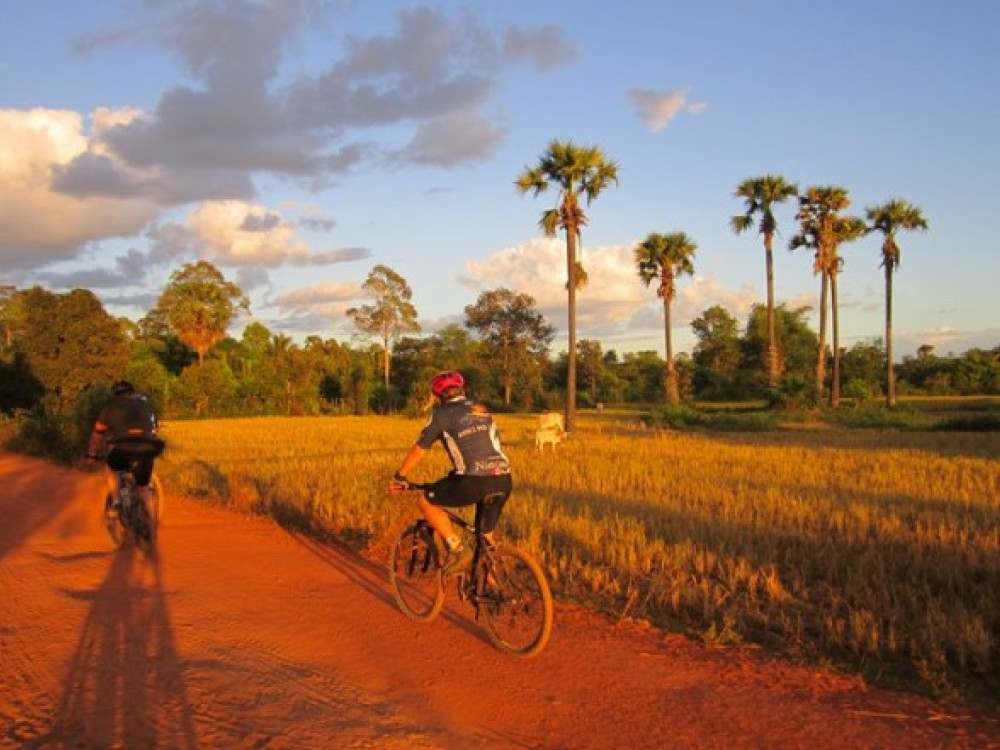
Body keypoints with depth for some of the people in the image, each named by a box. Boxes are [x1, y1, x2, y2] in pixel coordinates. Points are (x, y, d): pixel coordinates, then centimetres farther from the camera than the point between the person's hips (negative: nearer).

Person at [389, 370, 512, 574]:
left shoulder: (442, 413, 8)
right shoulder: (483, 410, 26)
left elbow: (419, 449, 13)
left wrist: (399, 477, 26)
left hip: (475, 481, -6)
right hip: (503, 480, 6)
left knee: (427, 501, 15)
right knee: (485, 534, 25)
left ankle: (457, 549, 6)